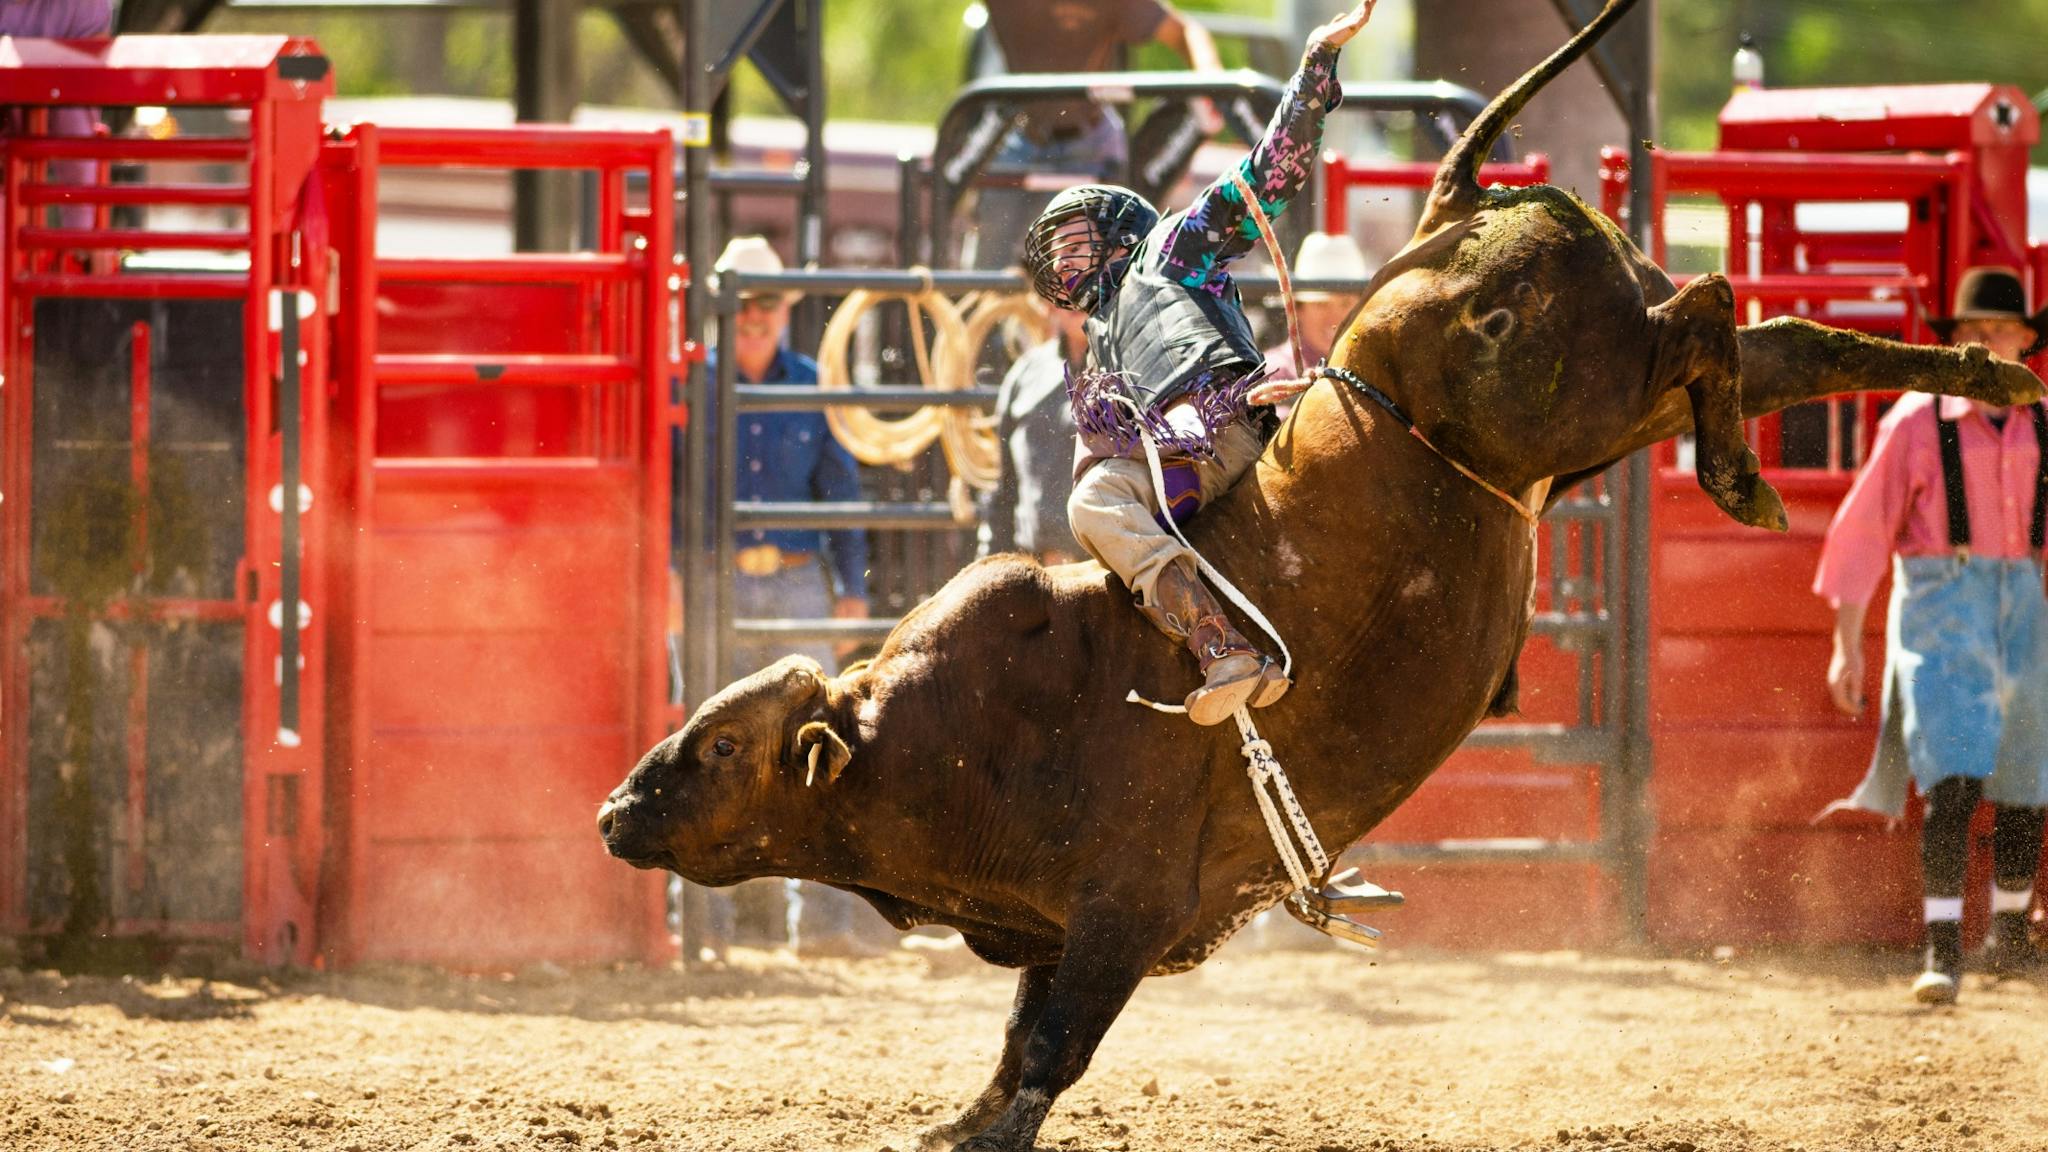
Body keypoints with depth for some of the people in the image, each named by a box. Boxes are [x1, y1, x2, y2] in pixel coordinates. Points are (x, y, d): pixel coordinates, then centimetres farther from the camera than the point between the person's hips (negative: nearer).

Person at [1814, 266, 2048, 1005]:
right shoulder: (1917, 422, -5)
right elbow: (1860, 534, -4)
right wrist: (1847, 645, -7)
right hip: (1939, 609, -4)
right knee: (1953, 780, -17)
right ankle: (1942, 953, -20)